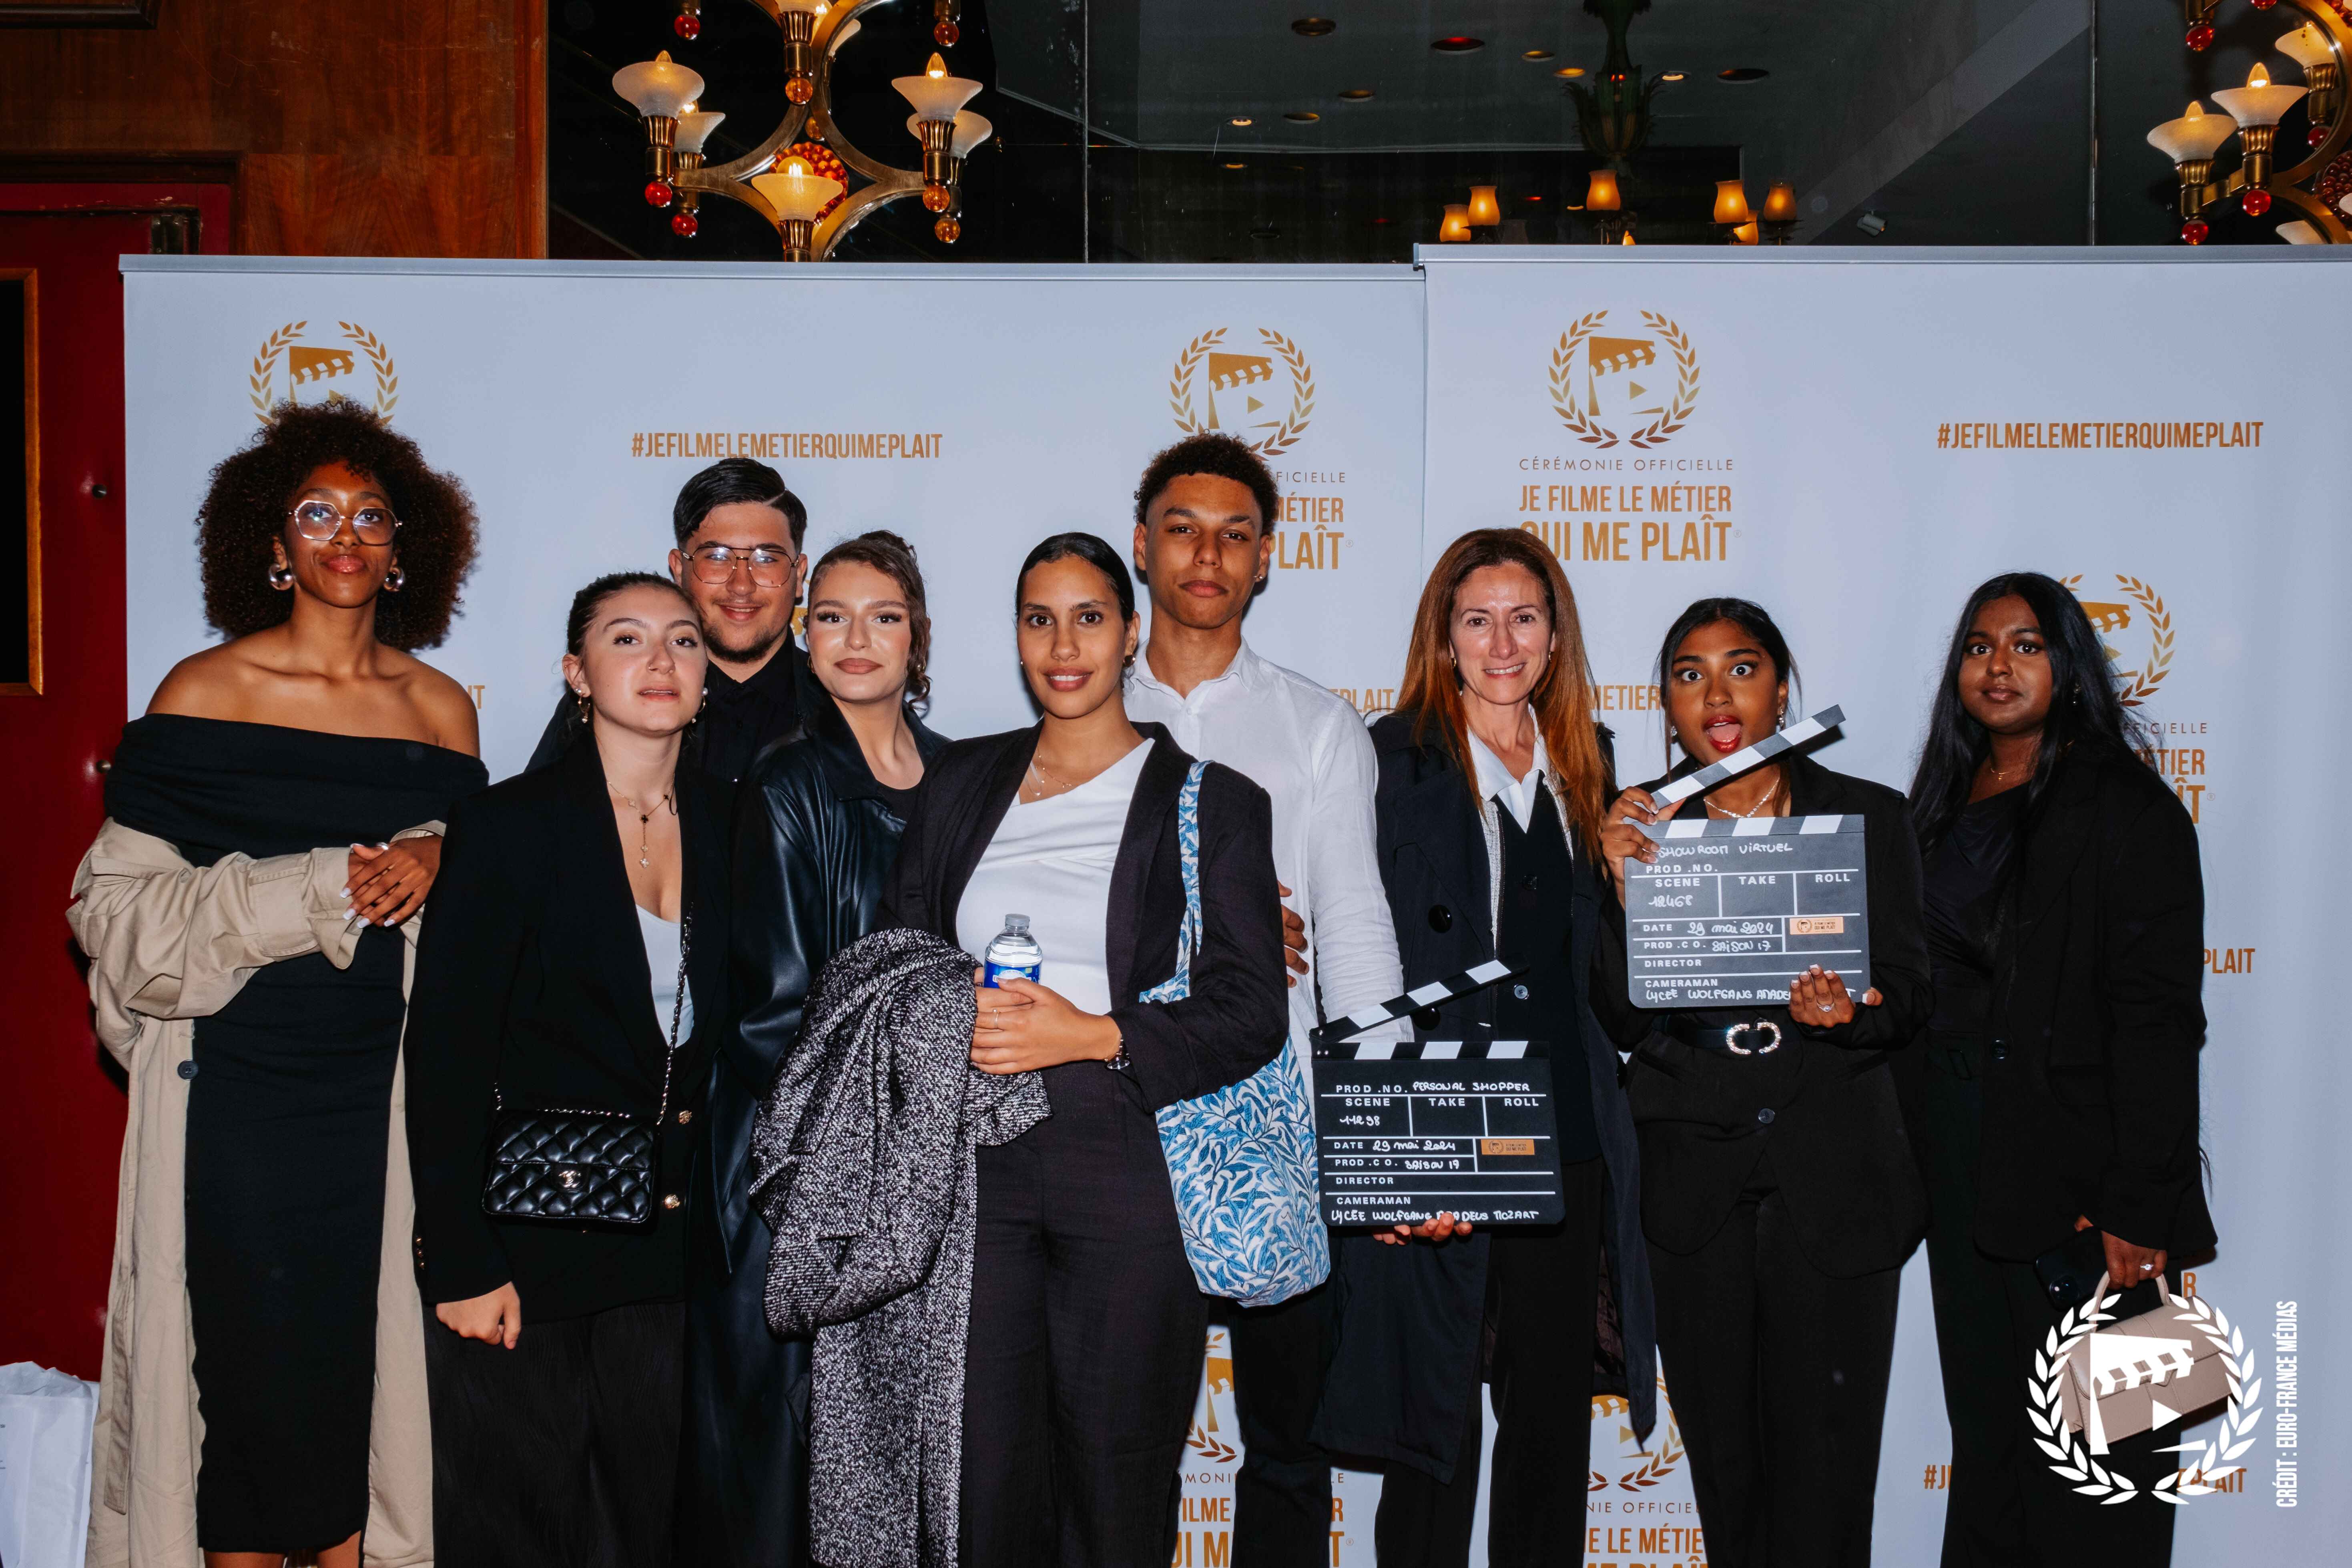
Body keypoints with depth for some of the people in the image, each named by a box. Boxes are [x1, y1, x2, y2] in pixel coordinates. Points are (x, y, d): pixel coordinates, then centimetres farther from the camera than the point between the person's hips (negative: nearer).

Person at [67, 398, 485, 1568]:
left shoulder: (443, 711, 7)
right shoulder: (203, 693, -1)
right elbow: (122, 903, -5)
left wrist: (434, 861, -8)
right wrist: (315, 889, -15)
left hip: (379, 1088, 2)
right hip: (235, 1086, -2)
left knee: (364, 1356, 5)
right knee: (249, 1348, 2)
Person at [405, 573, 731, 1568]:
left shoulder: (727, 825, 7)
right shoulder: (510, 822, -7)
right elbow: (447, 1049, -10)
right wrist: (461, 1261, -13)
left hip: (668, 1247, 4)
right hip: (528, 1240, -4)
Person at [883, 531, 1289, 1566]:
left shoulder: (1211, 800, 2)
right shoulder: (959, 785, 14)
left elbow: (1255, 1008, -3)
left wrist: (1093, 1036, -15)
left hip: (1131, 1160, -3)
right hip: (975, 1160, 3)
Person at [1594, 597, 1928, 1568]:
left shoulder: (1868, 817, 4)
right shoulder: (1637, 827, 4)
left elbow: (1908, 993, 3)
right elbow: (1621, 1022, -1)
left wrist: (1845, 1010, -19)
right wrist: (1627, 893, -15)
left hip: (1832, 1175, -1)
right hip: (1693, 1184, 1)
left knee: (1827, 1455, 0)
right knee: (1723, 1460, 10)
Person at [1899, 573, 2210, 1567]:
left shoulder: (2125, 807, -9)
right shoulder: (1942, 806, 12)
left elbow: (2158, 1018, -15)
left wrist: (2140, 1205, -20)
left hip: (2076, 1173, -6)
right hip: (1960, 1170, 6)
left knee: (2089, 1475, 1)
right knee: (1984, 1432, 16)